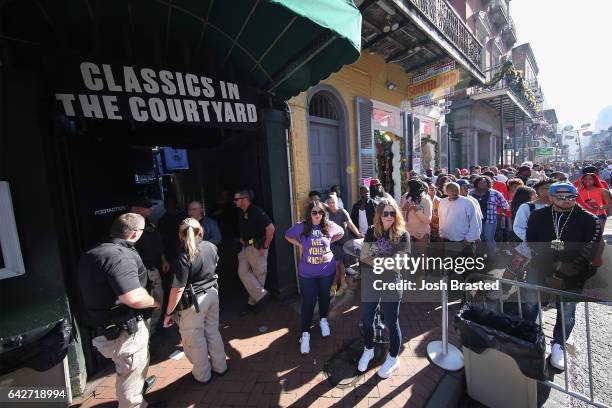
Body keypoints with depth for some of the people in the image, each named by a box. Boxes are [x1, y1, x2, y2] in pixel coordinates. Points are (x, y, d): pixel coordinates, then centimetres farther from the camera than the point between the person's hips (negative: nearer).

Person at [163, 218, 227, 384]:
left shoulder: (184, 256, -23)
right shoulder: (211, 246, -7)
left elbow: (177, 289, -21)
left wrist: (169, 313, -10)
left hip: (194, 301, -5)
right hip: (212, 293, 6)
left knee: (194, 339, 17)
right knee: (213, 331, 24)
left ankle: (202, 375, 36)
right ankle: (220, 366, 41)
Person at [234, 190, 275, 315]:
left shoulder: (256, 211, -17)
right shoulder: (242, 213, 8)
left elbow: (271, 228, -22)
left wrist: (265, 246, -19)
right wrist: (242, 238, 12)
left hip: (257, 248, -8)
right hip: (246, 247, 8)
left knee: (259, 274, 5)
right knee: (243, 272, 6)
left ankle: (253, 302, 20)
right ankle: (261, 295, 16)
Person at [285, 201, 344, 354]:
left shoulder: (329, 226, -8)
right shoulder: (301, 227, -12)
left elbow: (341, 233, 12)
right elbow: (288, 236, 5)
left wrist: (329, 242, 1)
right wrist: (300, 245, -5)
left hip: (327, 271, 2)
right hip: (307, 273, -2)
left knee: (324, 297, 22)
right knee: (308, 302, 4)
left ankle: (323, 320, 49)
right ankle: (305, 333, 23)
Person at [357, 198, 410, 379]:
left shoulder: (403, 235, -11)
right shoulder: (372, 232, -1)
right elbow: (363, 256, -3)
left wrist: (374, 260, -11)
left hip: (391, 284, -3)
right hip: (369, 283, 4)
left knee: (391, 322, 13)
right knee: (367, 319, 17)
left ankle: (393, 358, 38)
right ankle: (368, 350, 43)